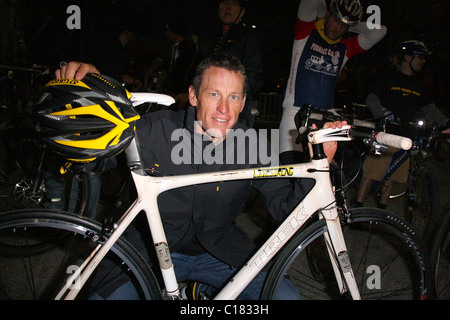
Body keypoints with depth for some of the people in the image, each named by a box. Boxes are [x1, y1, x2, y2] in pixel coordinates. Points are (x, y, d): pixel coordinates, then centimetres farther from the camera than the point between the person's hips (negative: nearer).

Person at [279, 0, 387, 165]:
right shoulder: (307, 33, 2)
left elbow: (379, 31, 6)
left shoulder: (345, 48, 12)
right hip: (296, 112, -4)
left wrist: (350, 26, 10)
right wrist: (323, 18, 7)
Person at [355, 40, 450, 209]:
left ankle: (381, 210, 20)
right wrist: (386, 113, -23)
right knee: (371, 172, -6)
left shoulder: (418, 85, 16)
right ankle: (357, 209, 2)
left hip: (404, 137, 6)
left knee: (392, 175, 9)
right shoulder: (389, 77, -1)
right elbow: (371, 100, -7)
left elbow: (430, 108, 14)